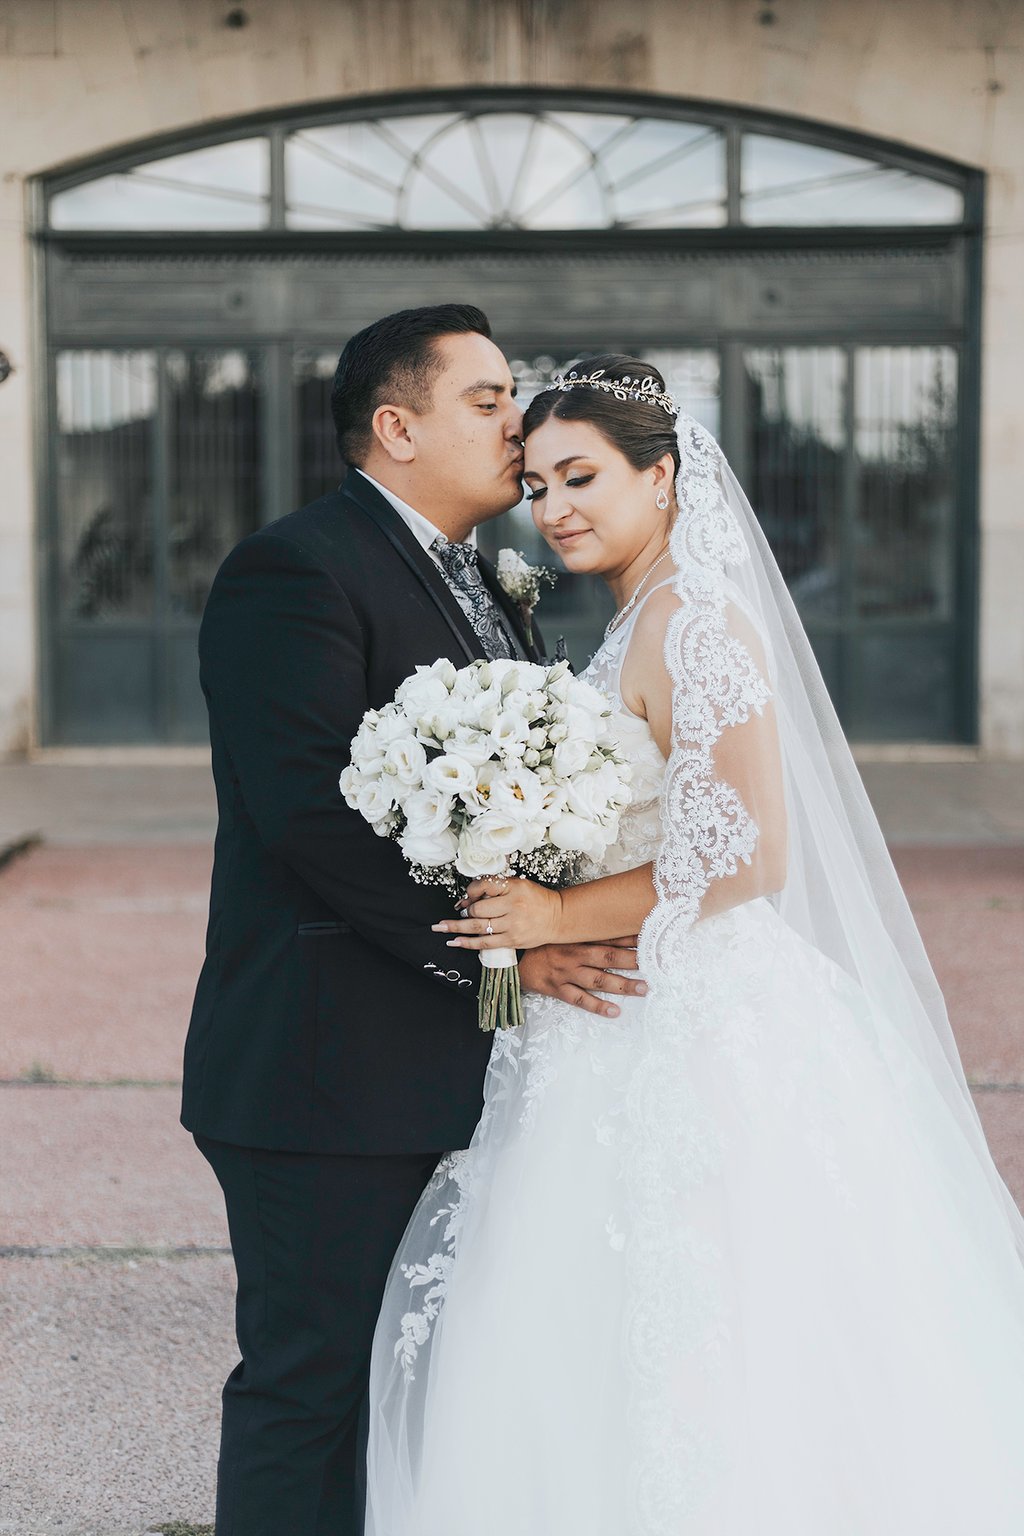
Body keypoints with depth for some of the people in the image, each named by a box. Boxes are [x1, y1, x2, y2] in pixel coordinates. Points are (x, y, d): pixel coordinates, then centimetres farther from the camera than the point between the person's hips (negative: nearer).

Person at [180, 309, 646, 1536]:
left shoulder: (471, 582, 17)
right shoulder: (294, 570, -13)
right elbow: (311, 810, -23)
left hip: (424, 1059, 9)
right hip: (318, 1067, -9)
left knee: (372, 1374, 15)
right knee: (305, 1378, -1)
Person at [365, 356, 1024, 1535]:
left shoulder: (695, 622, -16)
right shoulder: (636, 627, 15)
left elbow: (746, 858, -22)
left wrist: (557, 918, -19)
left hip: (695, 1046, -10)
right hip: (629, 1033, 10)